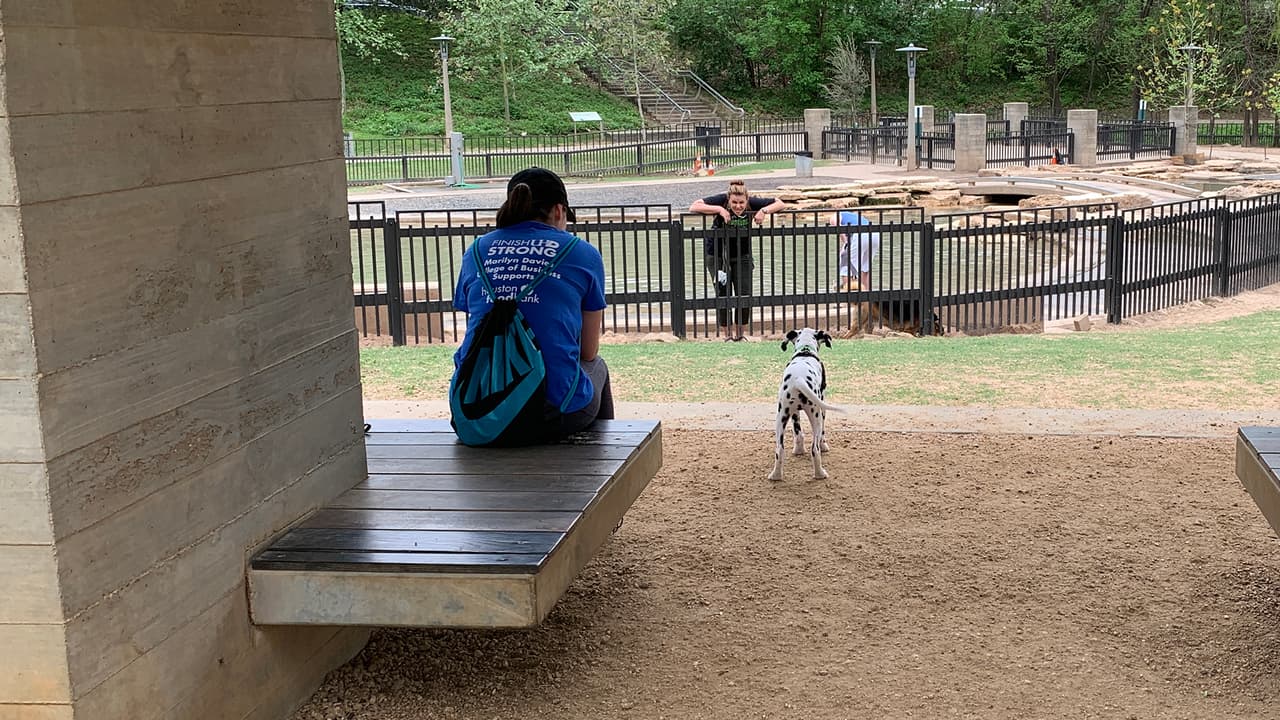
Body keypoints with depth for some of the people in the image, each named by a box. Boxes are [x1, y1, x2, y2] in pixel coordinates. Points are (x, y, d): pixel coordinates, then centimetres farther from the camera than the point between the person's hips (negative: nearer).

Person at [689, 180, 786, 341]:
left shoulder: (752, 203, -16)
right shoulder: (721, 200, -23)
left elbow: (780, 203, -8)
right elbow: (693, 207, -31)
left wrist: (764, 211, -27)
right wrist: (719, 209, -38)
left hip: (742, 255, 2)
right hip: (717, 255, -2)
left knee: (744, 295, -2)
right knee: (723, 295, -4)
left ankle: (740, 333, 15)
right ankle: (727, 335, 11)